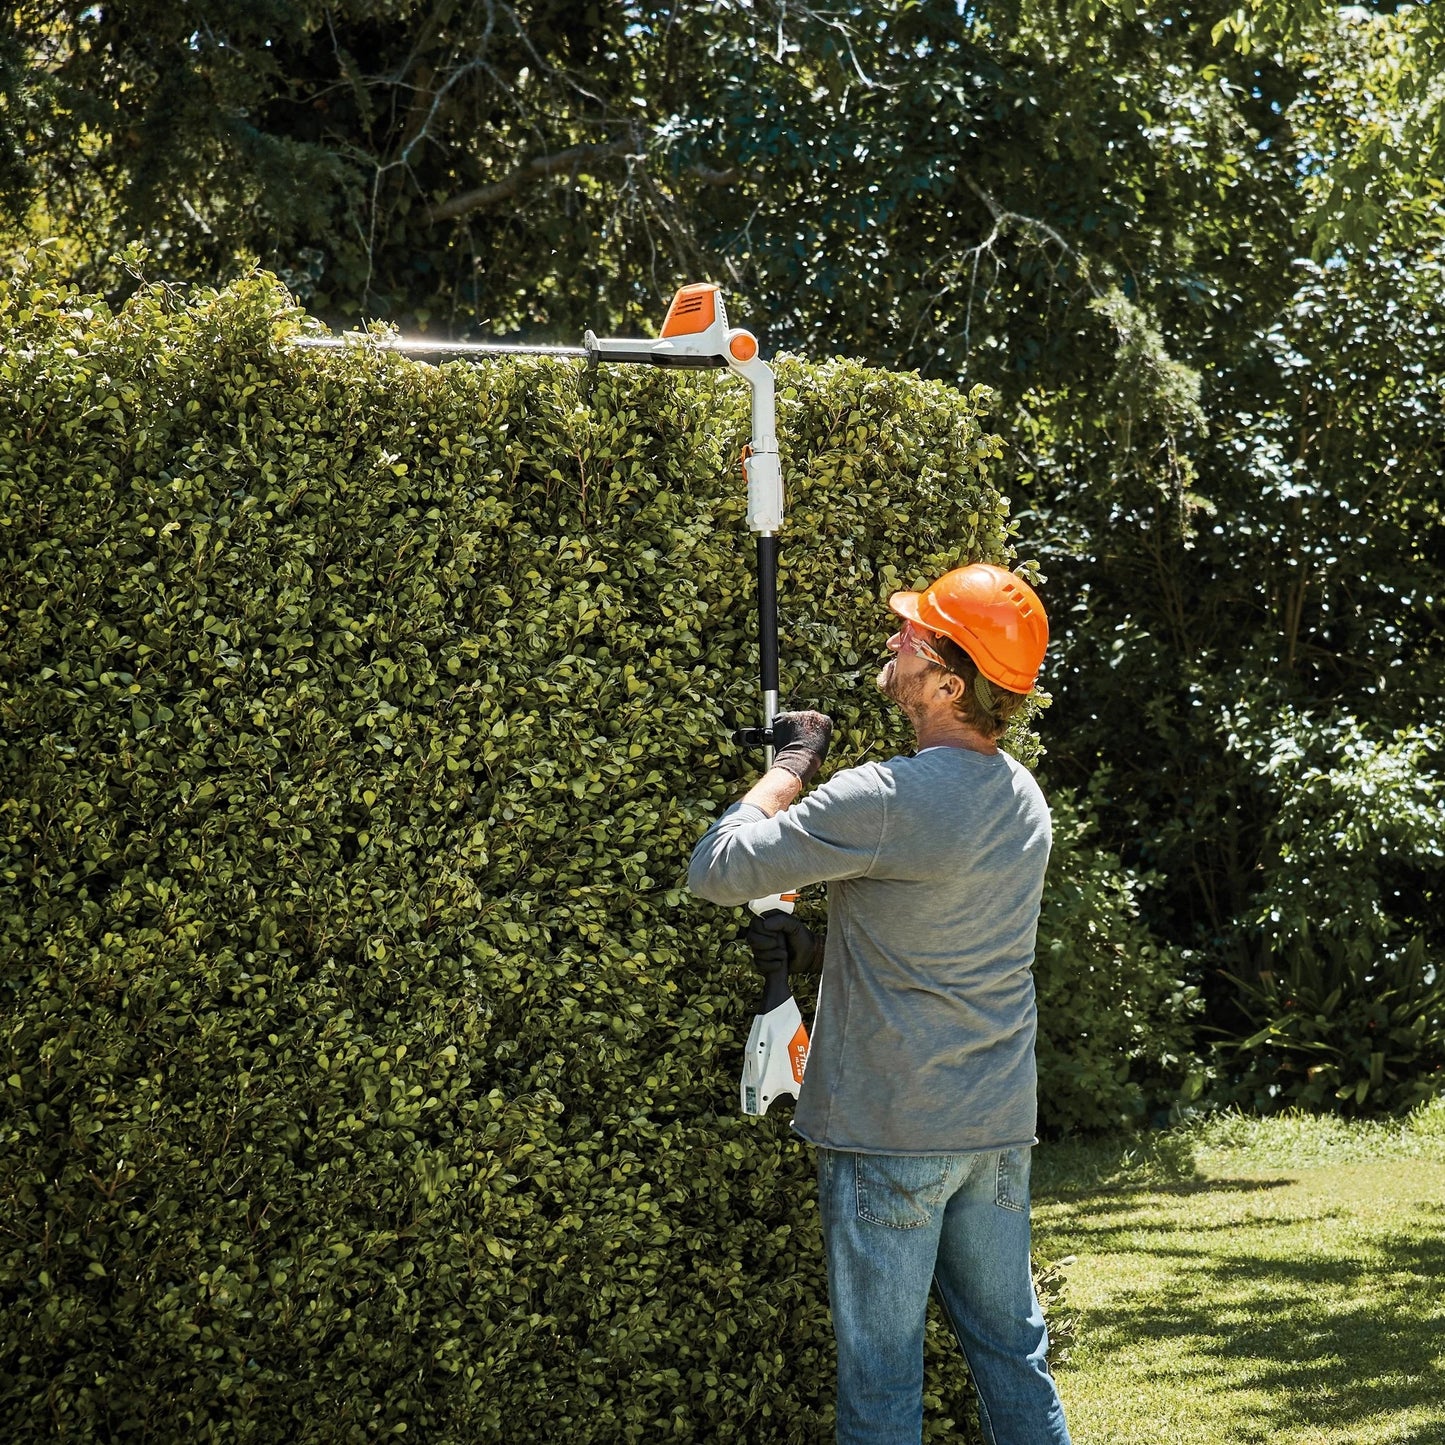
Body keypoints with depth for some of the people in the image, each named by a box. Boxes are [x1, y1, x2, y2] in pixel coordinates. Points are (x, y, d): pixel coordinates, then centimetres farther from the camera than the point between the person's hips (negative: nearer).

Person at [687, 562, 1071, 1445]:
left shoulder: (884, 801, -21)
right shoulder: (1024, 798, 5)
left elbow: (717, 869, -16)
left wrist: (793, 764, -4)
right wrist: (814, 924, 13)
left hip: (891, 1137, -7)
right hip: (1000, 1126, 7)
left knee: (882, 1371, 2)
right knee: (1011, 1347, 14)